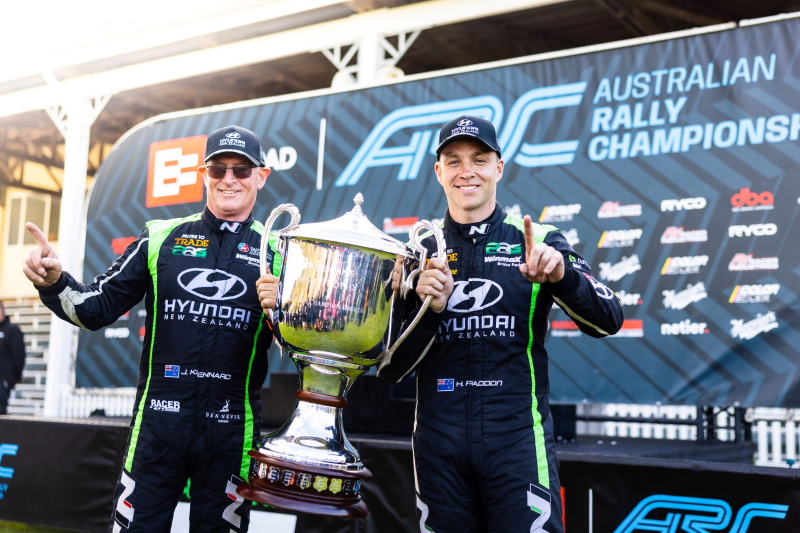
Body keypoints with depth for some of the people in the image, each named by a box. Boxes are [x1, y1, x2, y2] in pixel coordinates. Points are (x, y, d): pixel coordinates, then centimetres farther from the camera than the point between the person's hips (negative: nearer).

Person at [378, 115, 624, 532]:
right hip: (438, 443, 2)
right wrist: (428, 309, -15)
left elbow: (607, 321, -8)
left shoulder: (538, 240, 1)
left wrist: (562, 274, -26)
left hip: (518, 439, -2)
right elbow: (390, 370, 3)